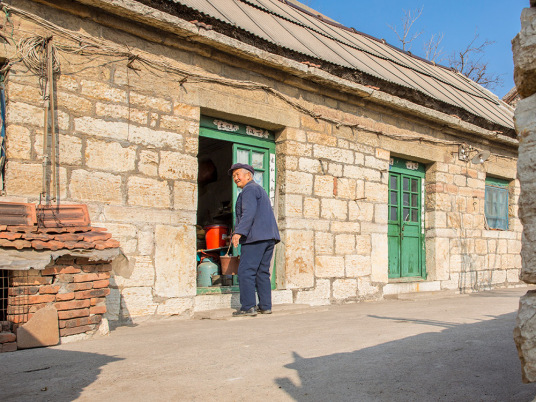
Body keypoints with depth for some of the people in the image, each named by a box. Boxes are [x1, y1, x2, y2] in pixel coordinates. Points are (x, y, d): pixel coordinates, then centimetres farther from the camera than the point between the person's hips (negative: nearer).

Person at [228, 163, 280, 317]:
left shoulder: (249, 190, -3)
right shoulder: (260, 190, 27)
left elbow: (249, 213, -18)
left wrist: (239, 232, -25)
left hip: (256, 237, -10)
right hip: (269, 237, 10)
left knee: (246, 271, -9)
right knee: (262, 272, 10)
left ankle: (248, 307, -11)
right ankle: (265, 306, 10)